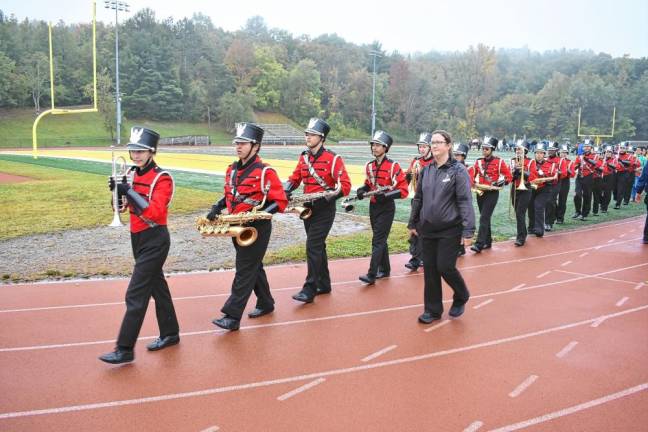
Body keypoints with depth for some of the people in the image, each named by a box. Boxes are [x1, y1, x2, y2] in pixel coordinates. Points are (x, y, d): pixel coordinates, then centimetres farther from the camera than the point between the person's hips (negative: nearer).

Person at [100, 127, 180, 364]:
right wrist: (117, 190, -9)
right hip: (137, 238, 8)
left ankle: (125, 350, 0)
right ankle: (170, 334, 31)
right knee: (157, 286, 17)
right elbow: (122, 207, 10)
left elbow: (156, 211, -25)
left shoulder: (162, 178, -15)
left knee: (136, 294, -7)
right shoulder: (132, 173, 6)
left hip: (155, 240, -8)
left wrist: (130, 192, -28)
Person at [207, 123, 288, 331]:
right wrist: (217, 208, 2)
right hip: (238, 227, 8)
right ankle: (266, 304, 33)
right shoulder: (232, 169, 8)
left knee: (245, 271, -5)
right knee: (254, 267, 17)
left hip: (257, 229, -8)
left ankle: (232, 316, -1)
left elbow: (281, 201, -15)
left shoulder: (265, 172, -15)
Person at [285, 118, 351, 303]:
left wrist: (327, 197, -29)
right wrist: (286, 189, -5)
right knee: (317, 246, 14)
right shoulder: (303, 157, 7)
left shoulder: (333, 159, -13)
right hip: (308, 208, 7)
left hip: (324, 210, -7)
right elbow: (295, 178, 16)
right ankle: (324, 284, 27)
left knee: (312, 246, -12)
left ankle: (310, 289, -7)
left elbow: (345, 186, -17)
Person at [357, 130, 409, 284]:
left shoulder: (393, 166, -14)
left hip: (386, 208, -7)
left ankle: (371, 275, -9)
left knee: (378, 241, -9)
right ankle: (385, 269, 28)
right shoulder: (369, 166, 5)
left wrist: (386, 195, -27)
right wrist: (362, 189, -1)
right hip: (373, 206, 7)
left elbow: (403, 191, -15)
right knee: (381, 239, 16)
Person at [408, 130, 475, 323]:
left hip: (450, 230, -5)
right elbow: (418, 198, 14)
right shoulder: (426, 171, 7)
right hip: (428, 229, 5)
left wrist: (468, 231, -18)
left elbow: (465, 202, -14)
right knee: (430, 269, 7)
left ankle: (461, 297, 26)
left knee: (445, 267, -5)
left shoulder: (458, 170, -9)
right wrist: (413, 223, 15)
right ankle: (433, 310, 21)